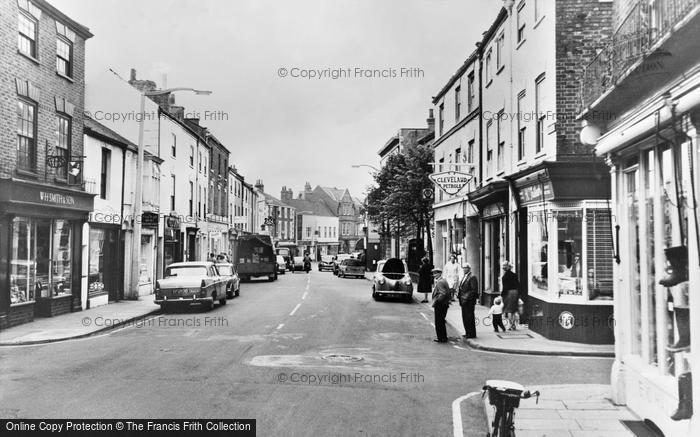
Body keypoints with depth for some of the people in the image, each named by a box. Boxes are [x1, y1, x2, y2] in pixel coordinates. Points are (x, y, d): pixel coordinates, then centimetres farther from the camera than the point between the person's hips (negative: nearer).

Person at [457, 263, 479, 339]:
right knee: (465, 317, 13)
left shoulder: (472, 277, -11)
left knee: (469, 317, -4)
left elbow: (474, 290, -16)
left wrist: (467, 297, -19)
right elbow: (460, 287, 23)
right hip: (463, 301, 9)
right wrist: (458, 294, 6)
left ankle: (471, 334, 4)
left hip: (469, 301, -9)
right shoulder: (463, 277, 17)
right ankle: (468, 333, 22)